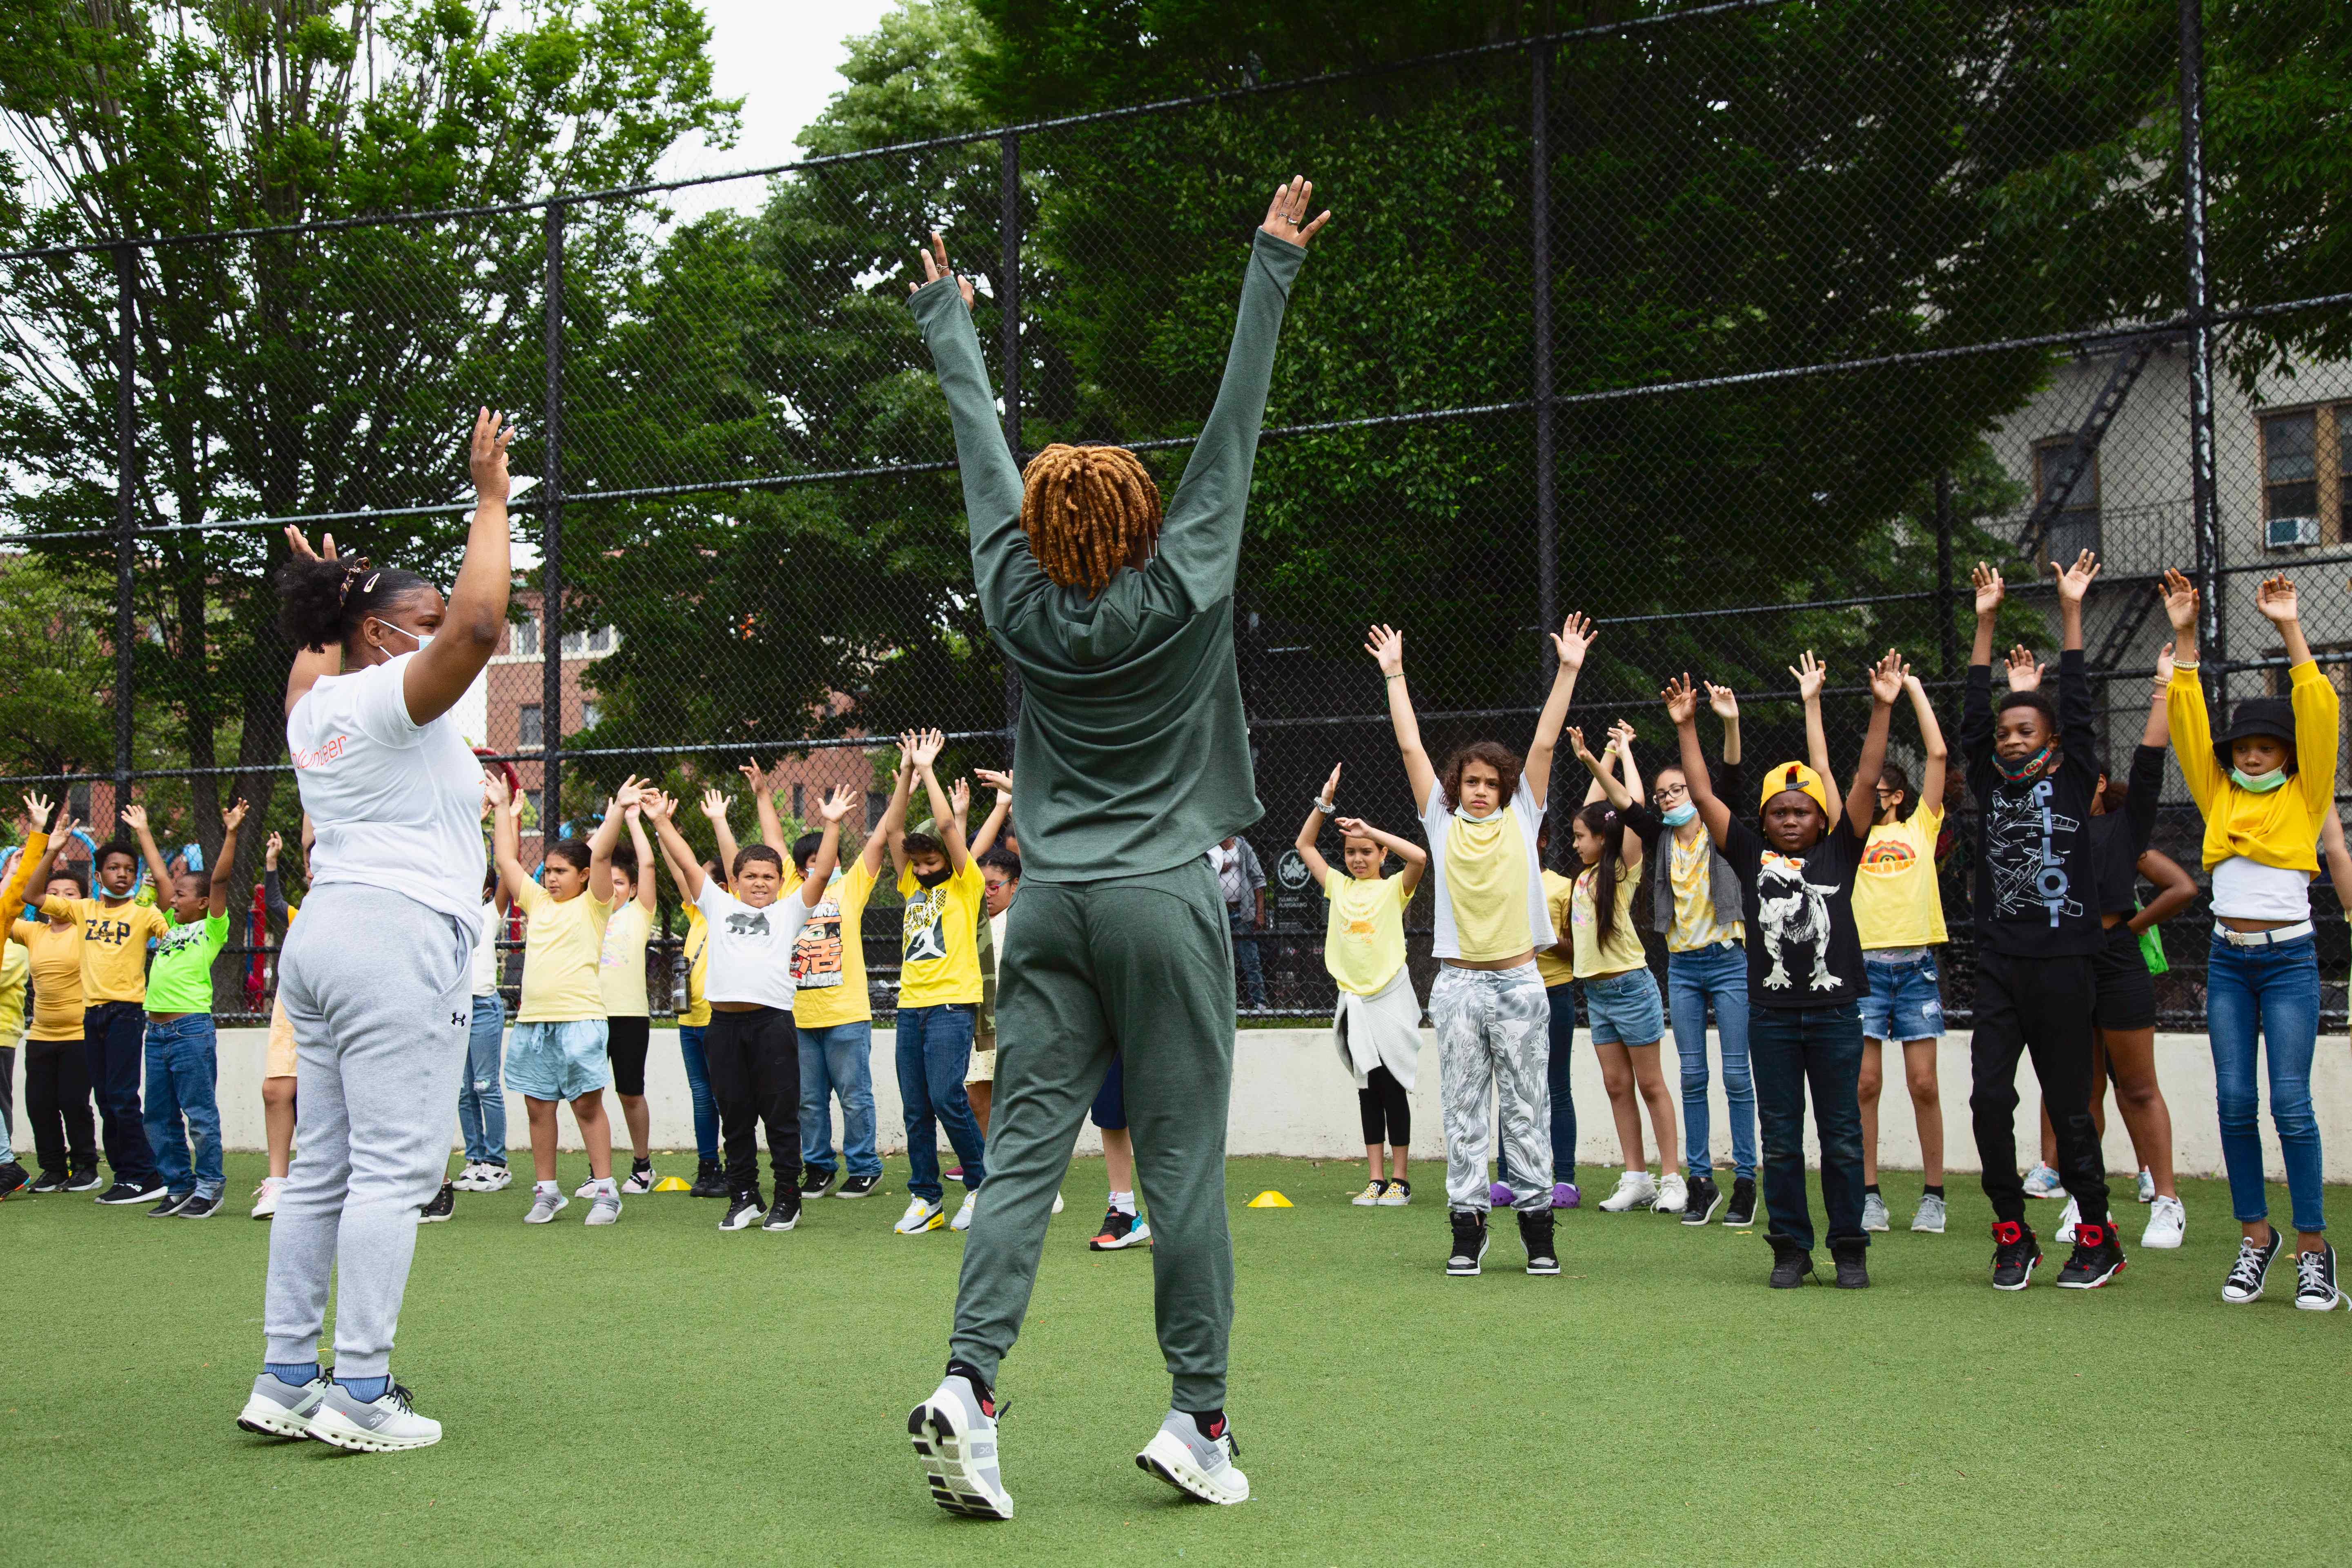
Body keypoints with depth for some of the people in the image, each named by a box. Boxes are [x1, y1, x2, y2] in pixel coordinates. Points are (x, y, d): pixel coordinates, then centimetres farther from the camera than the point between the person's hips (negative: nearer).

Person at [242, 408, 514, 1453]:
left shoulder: (314, 702, 17)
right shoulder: (392, 694, -7)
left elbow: (311, 652, 42)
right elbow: (479, 622, -23)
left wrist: (324, 593, 54)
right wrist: (489, 499, -14)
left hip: (323, 935, 9)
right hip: (400, 937, -9)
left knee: (323, 1169, 10)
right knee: (394, 1171, -9)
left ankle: (286, 1383, 11)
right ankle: (360, 1396, -10)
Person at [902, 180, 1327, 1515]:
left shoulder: (1023, 604, 3)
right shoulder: (1181, 594, -5)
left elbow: (984, 450, 15)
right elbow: (1235, 431, -1)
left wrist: (950, 324, 28)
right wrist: (1274, 268, 5)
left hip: (1052, 903, 3)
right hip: (1166, 901, -3)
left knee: (1025, 1153, 2)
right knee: (1185, 1163, 0)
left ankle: (969, 1383, -12)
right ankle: (1200, 1416, 3)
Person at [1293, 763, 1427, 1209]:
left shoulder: (1394, 889, 0)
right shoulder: (1339, 887, 12)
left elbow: (1419, 857, -18)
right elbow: (1304, 845, 13)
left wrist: (1370, 829, -13)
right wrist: (1325, 802, 3)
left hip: (1390, 998, -4)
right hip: (1353, 1000, 4)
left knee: (1393, 1088, -1)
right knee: (1367, 1091, 7)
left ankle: (1399, 1181, 4)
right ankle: (1374, 1180, 10)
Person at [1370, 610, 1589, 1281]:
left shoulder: (1521, 817, 8)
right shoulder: (1442, 820, 8)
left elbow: (1544, 743, 5)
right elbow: (1410, 746, 8)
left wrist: (1568, 670, 2)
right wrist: (1394, 675, 8)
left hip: (1519, 981, 0)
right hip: (1459, 982, 0)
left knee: (1528, 1108, 2)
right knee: (1462, 1112, 3)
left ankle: (1537, 1225, 6)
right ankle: (1468, 1225, 7)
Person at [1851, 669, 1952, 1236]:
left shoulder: (1921, 828, 11)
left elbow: (1938, 753, 7)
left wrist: (1915, 688, 10)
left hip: (1917, 965, -1)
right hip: (1863, 966, 1)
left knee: (1923, 1084, 0)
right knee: (1865, 1084, -1)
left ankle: (1933, 1195, 7)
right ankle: (1869, 1194, 4)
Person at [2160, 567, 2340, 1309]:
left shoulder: (2304, 798, 3)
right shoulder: (2219, 797, 11)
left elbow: (2318, 716, -7)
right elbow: (2189, 722, 7)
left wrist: (2291, 633, -11)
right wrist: (2184, 639, 0)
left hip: (2289, 960, -3)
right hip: (2228, 962, 4)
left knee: (2291, 1101, -8)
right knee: (2234, 1102, 0)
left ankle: (2314, 1248, -1)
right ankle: (2255, 1236, 10)